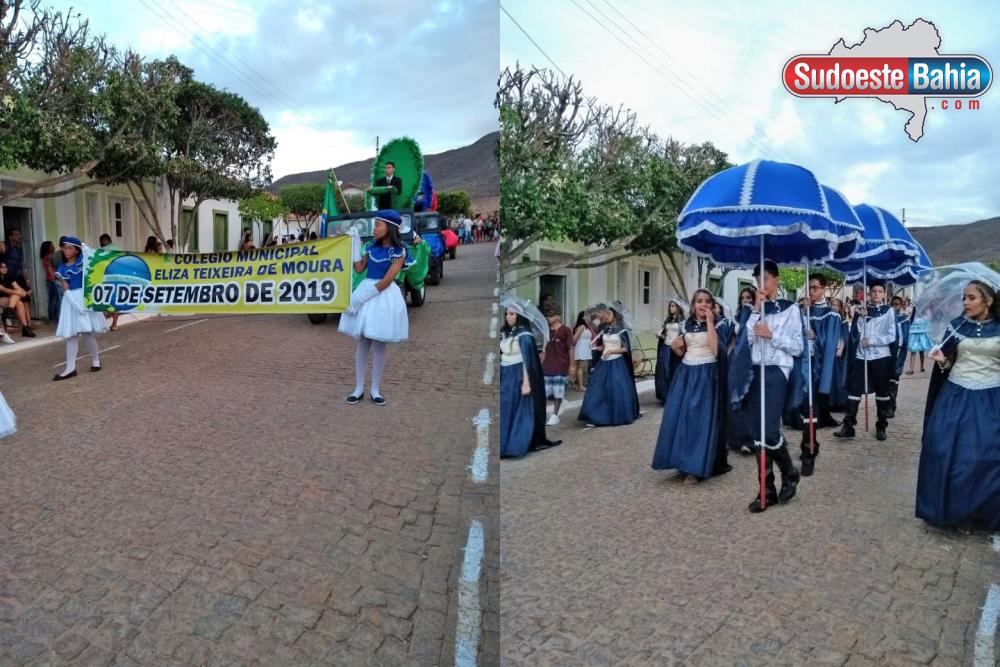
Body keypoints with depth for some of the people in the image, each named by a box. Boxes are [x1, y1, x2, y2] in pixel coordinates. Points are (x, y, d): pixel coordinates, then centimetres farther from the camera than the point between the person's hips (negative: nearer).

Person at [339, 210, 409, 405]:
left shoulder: (398, 251, -8)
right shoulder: (372, 247, 8)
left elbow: (386, 281, -14)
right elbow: (359, 268, 7)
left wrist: (362, 296, -15)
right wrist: (354, 245, 4)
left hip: (384, 296, -4)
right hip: (366, 291, 4)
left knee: (378, 344, 2)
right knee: (363, 343, 6)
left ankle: (375, 390, 13)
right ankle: (358, 388, 13)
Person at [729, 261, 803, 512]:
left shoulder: (790, 309, 2)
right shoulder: (754, 309, 13)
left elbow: (797, 347, -2)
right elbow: (746, 340, -2)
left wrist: (772, 335, -12)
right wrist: (756, 309, -6)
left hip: (776, 371, -5)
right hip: (754, 372, 5)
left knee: (770, 432, -13)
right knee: (758, 433, 6)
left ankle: (789, 472, 17)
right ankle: (767, 489, 15)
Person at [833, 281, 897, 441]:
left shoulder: (889, 311, 2)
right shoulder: (862, 309, 8)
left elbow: (892, 337, -5)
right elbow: (856, 333, 0)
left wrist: (871, 341, -13)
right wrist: (861, 317, -10)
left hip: (880, 356, -1)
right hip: (861, 356, 1)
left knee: (882, 392, 8)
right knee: (854, 390, -3)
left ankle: (881, 427, 18)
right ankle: (848, 426, -1)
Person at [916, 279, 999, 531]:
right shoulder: (956, 326, 3)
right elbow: (948, 363, 7)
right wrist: (941, 359, -13)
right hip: (956, 395, 1)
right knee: (946, 452, -2)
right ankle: (950, 508, 13)